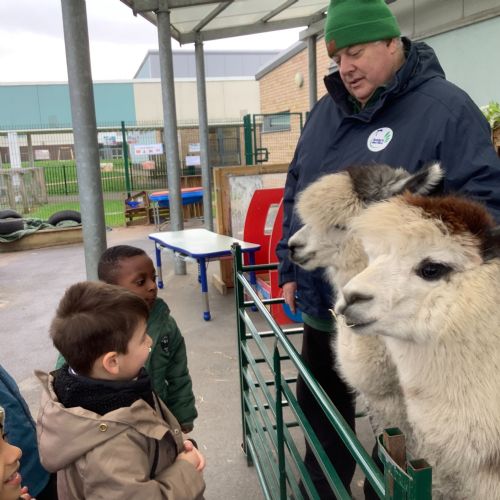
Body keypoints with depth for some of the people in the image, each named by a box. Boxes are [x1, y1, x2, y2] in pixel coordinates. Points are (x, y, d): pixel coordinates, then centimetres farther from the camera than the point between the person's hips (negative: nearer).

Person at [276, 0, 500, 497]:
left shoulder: (445, 107, -12)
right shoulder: (325, 111, 8)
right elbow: (295, 194, 14)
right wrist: (290, 271, 11)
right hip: (323, 309, 7)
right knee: (319, 416, 23)